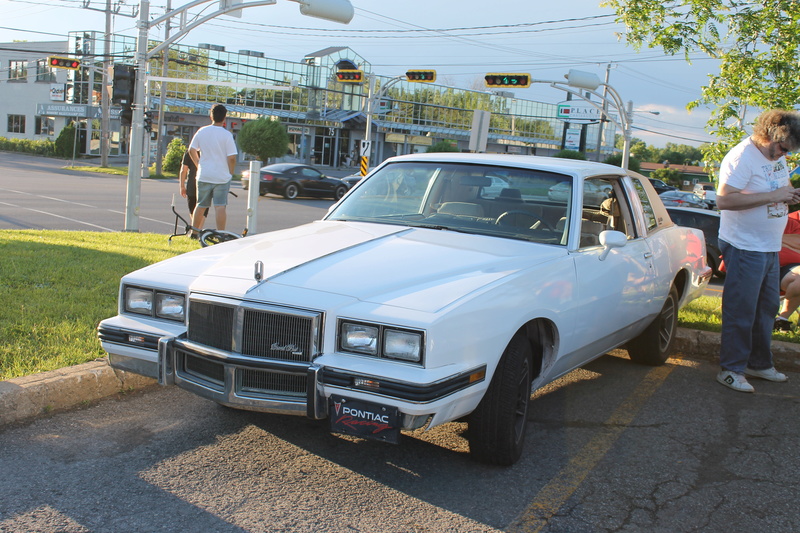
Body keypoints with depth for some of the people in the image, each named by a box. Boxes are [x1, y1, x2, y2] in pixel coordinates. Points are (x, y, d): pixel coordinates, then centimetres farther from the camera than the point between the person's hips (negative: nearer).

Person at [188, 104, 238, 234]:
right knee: (220, 206, -5)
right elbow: (232, 157, -12)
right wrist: (230, 173, 2)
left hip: (203, 176, 4)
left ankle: (194, 233, 24)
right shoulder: (227, 135, -9)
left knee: (201, 206, 15)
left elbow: (191, 150, 9)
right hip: (222, 177, -4)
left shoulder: (202, 131, 3)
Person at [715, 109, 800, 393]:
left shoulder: (777, 157, 10)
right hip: (745, 249, -9)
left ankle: (759, 363, 30)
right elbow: (724, 199, -28)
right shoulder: (742, 157, -18)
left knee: (767, 308, 17)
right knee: (741, 311, -4)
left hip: (770, 248, 9)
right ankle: (731, 369, 6)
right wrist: (773, 196, -27)